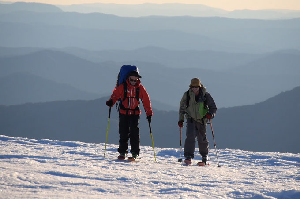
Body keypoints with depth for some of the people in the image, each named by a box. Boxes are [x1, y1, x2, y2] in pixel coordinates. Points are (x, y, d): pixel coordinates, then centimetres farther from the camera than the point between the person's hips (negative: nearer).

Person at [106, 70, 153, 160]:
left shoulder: (140, 88, 0)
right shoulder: (122, 87, -3)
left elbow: (146, 101, 5)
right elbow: (116, 94, -7)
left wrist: (149, 113, 4)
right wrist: (111, 101, -28)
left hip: (135, 113, 0)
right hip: (123, 113, 0)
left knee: (134, 133, -8)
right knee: (123, 133, 2)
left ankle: (135, 153, -4)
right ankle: (122, 152, 12)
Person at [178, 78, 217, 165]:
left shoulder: (205, 95, -9)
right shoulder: (187, 95, -5)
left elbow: (213, 107, -4)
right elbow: (182, 107, 8)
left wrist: (210, 114, -25)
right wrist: (181, 119, 4)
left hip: (201, 120, 0)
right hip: (191, 119, 0)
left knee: (202, 139, 6)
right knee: (190, 136, -20)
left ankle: (204, 158, 26)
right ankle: (188, 157, -21)